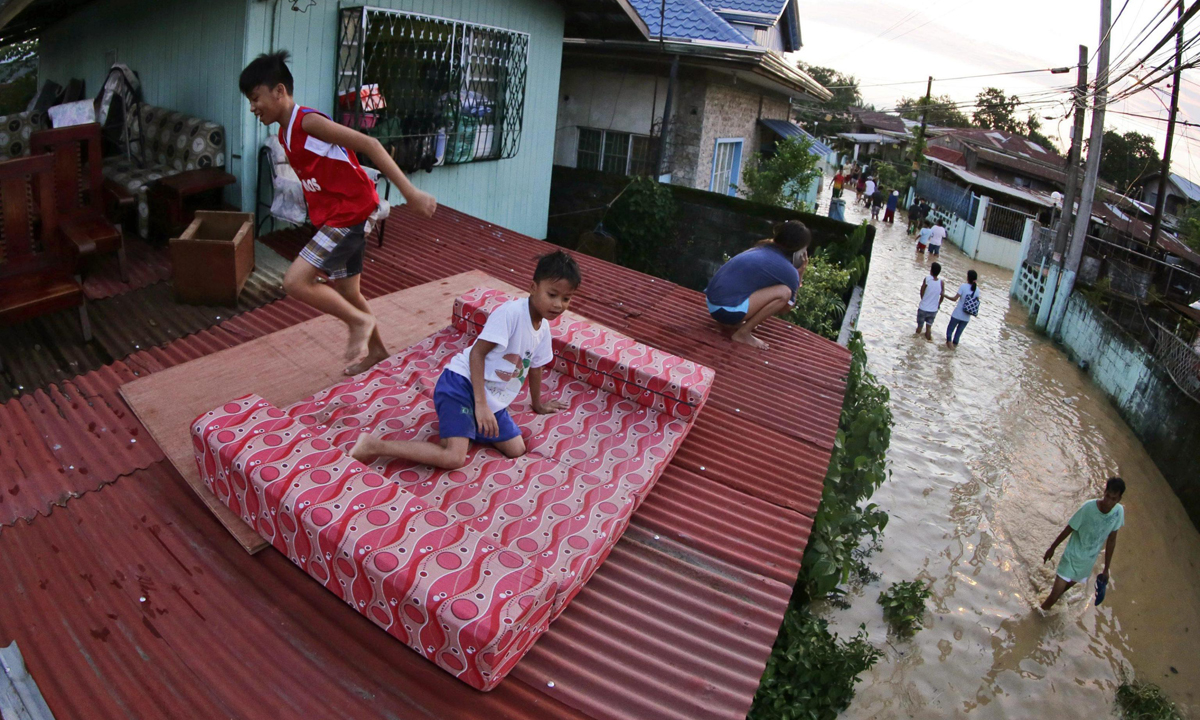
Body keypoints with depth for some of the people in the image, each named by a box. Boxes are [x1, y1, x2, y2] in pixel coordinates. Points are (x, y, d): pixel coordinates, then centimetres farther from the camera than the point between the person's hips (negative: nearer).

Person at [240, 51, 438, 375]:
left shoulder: (308, 122, -16)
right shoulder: (285, 134, 11)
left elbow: (368, 144, -23)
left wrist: (410, 193, -29)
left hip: (350, 214, -10)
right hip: (334, 217, 10)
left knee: (296, 281, -16)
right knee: (346, 293, 19)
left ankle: (359, 321, 3)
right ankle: (376, 347, 39)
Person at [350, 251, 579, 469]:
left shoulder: (543, 328, 7)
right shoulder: (511, 312, -19)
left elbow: (535, 367, 23)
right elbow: (477, 353, -20)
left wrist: (537, 404, 36)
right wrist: (480, 403, -25)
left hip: (492, 398, 8)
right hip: (461, 383, -8)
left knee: (516, 449, 2)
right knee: (454, 458, -23)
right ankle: (373, 445, -14)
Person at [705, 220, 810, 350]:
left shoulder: (763, 248, 14)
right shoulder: (788, 270, -9)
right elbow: (788, 304, 8)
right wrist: (800, 274, 11)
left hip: (712, 302, 9)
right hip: (726, 309, -9)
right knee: (784, 292, -12)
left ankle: (732, 323, 16)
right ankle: (743, 333, -4)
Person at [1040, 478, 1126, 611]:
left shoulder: (1119, 511, -14)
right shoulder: (1089, 508, -27)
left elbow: (1111, 541, 0)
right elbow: (1068, 529, -12)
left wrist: (1106, 569, 8)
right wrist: (1052, 548, 1)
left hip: (1089, 561, 4)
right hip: (1072, 557, -4)